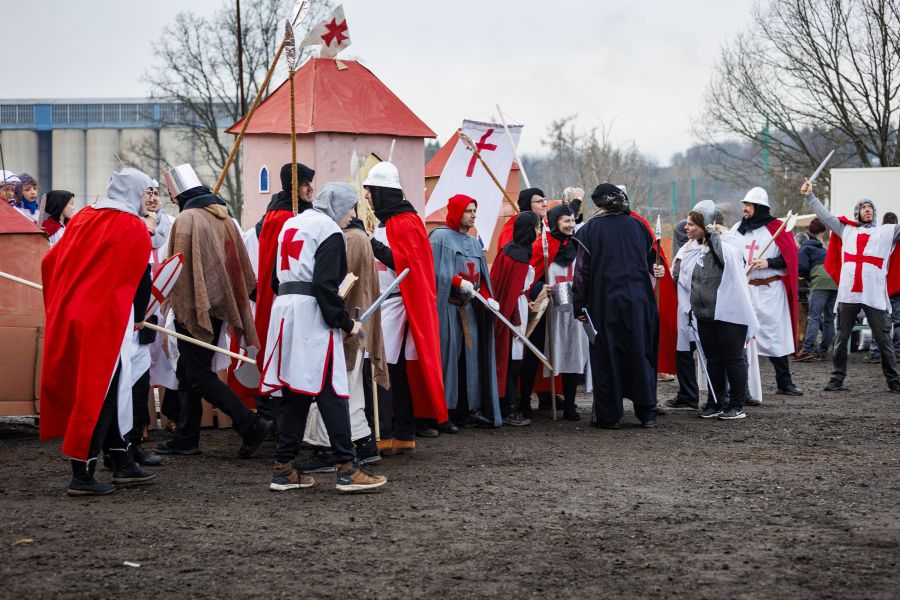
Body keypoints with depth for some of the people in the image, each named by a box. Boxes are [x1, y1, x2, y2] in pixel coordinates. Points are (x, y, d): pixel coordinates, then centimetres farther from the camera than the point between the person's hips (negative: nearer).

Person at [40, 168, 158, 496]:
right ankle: (82, 475, -3)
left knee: (105, 394, 15)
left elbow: (50, 262, 13)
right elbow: (141, 281, 2)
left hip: (69, 318, 6)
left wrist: (59, 304, 24)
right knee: (98, 395, -2)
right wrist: (137, 318, 18)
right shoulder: (134, 229, -6)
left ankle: (122, 463, 22)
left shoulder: (82, 218, 10)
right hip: (107, 321, -6)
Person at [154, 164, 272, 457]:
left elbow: (179, 266, -15)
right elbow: (241, 263, 12)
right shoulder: (223, 217, 10)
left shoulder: (186, 220, -13)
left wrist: (177, 303, -8)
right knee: (189, 371, 15)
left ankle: (250, 424, -13)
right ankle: (186, 437, 17)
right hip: (219, 305, 8)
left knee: (197, 375, -5)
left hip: (193, 308, -8)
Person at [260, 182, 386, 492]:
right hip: (312, 315, -8)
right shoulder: (328, 230, -7)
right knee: (330, 392, -6)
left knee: (295, 393, 11)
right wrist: (346, 323, -9)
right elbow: (325, 284, -15)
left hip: (284, 310, 8)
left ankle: (283, 468, 11)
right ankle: (347, 469, -6)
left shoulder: (290, 224, 20)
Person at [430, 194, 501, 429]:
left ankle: (470, 408, 5)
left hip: (471, 306, 7)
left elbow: (481, 276, 17)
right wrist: (458, 282, -21)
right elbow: (434, 271, -12)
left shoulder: (473, 242, 19)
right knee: (449, 355, -8)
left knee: (472, 355, 3)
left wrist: (488, 297, 1)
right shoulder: (440, 237, -3)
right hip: (447, 306, -7)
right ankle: (443, 411, -4)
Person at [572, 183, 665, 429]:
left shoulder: (589, 230, -3)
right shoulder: (638, 226, 6)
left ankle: (609, 415, 7)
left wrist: (579, 306, 0)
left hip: (604, 303, -3)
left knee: (606, 356, 5)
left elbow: (582, 271, -4)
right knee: (640, 353, 10)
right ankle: (647, 412, 11)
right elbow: (653, 260, 11)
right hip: (638, 301, 3)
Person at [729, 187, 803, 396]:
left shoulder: (776, 229, -2)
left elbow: (790, 258, -5)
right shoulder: (738, 229, 11)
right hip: (743, 290, 4)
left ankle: (784, 383, 6)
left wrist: (768, 263, -15)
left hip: (770, 291, -4)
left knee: (774, 335, -2)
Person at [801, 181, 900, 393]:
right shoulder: (847, 230, 16)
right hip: (848, 294, 2)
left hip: (875, 296, -2)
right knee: (842, 338, 7)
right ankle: (838, 378, 15)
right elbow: (825, 216, 20)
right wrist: (810, 196, 18)